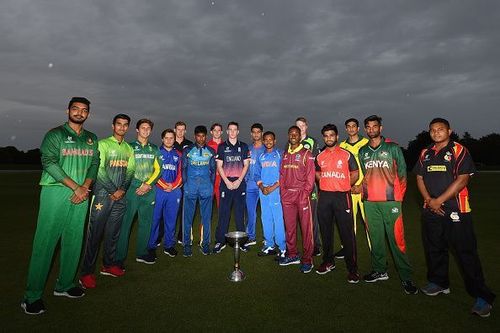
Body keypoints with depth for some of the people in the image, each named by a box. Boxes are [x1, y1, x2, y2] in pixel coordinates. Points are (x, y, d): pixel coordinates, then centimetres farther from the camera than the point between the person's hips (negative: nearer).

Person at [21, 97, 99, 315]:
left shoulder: (92, 139, 14)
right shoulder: (55, 134, 0)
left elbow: (94, 164, 10)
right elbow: (49, 162, -10)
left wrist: (85, 187, -6)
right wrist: (75, 187, -14)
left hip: (81, 195, 5)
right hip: (55, 192, -4)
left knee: (74, 241, 9)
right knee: (45, 242, -2)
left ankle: (65, 285, 23)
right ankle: (32, 296, 8)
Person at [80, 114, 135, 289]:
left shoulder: (129, 148, 13)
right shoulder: (103, 144, -2)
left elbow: (130, 171, 9)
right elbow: (100, 169, -10)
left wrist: (122, 190, -5)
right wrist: (113, 191, -12)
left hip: (121, 196, 5)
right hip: (103, 195, -5)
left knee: (113, 233, 12)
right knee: (95, 233, -3)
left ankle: (109, 265, 24)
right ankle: (87, 272, 6)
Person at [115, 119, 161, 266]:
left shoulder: (154, 149, 13)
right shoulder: (130, 147, 3)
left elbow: (157, 169, 9)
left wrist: (148, 184, -6)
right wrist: (140, 185, -8)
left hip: (149, 191, 4)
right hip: (133, 189, -4)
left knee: (146, 222, 9)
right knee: (126, 222, -3)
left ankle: (141, 253, 21)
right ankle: (120, 256, 7)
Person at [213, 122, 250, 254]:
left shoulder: (244, 146, 9)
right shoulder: (222, 146, 7)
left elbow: (246, 165, 5)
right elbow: (219, 166, 3)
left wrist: (239, 181, -6)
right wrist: (227, 182, -8)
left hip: (240, 183, 1)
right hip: (226, 182, -1)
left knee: (240, 212, 6)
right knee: (224, 213, 0)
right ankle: (220, 241, 8)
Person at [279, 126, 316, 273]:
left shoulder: (306, 154, -1)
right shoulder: (285, 155, 15)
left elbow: (310, 177, -7)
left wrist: (305, 194, -13)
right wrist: (283, 192, 5)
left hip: (302, 194, -5)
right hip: (287, 195, 5)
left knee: (306, 227, -1)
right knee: (289, 226, 11)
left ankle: (307, 259, 9)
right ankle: (292, 255, 24)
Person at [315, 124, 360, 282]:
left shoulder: (346, 154, 0)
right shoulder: (320, 156, 10)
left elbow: (355, 174, 3)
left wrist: (343, 186, 2)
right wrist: (327, 185, 10)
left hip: (342, 196, -4)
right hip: (324, 197, 4)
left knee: (347, 232, -3)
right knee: (326, 231, 12)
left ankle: (352, 268, 8)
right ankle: (328, 261, 28)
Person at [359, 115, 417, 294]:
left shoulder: (393, 148, 3)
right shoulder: (362, 151, 13)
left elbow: (402, 173, 2)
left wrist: (398, 196, -2)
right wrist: (364, 192, 9)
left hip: (391, 201, -3)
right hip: (370, 202, 4)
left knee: (396, 239, -4)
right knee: (375, 238, 10)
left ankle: (406, 277, 7)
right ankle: (379, 270, 23)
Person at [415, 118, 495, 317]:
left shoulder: (459, 151, -4)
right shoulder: (425, 154, 12)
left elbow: (462, 180, -12)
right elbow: (419, 178, 10)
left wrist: (439, 201, -14)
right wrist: (428, 199, -5)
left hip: (455, 210, -5)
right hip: (430, 211, 6)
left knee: (466, 252, -2)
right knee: (434, 250, 14)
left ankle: (481, 296, 9)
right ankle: (439, 283, 31)